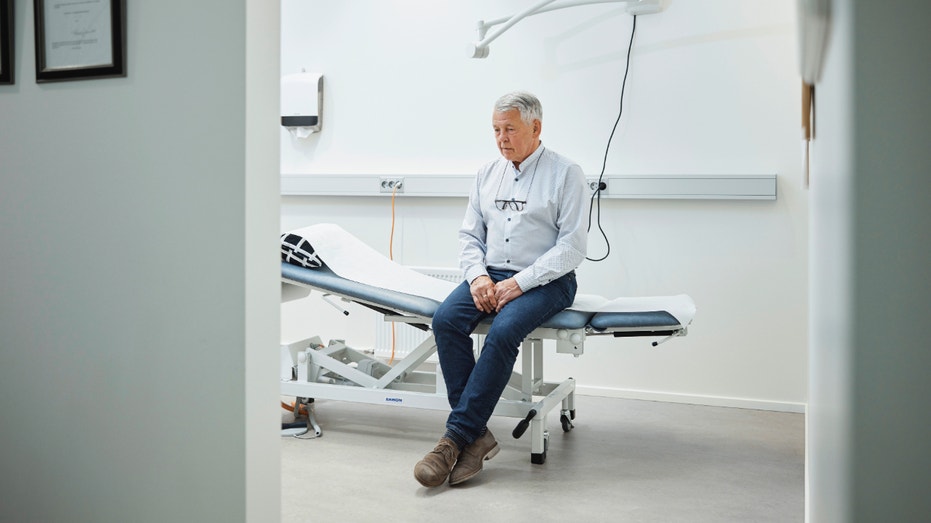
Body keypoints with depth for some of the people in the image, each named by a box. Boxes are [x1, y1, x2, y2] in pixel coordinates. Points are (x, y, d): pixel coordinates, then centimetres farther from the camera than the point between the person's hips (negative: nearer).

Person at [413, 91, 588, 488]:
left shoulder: (566, 173, -2)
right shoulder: (488, 173, 15)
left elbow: (572, 246, -9)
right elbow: (469, 235, 13)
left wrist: (519, 282, -18)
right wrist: (478, 276, -8)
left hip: (546, 280, -5)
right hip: (490, 274, 5)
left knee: (503, 331, -33)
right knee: (446, 318, -24)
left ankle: (457, 436, -25)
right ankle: (477, 437, -22)